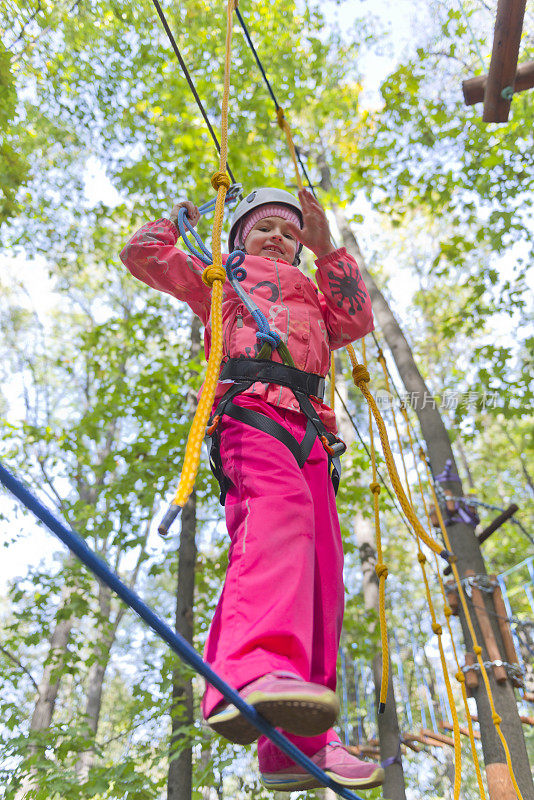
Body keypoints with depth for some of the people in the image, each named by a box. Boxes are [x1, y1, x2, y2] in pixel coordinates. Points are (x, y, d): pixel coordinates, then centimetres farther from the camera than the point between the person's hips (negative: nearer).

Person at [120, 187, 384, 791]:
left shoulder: (311, 296, 42)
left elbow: (358, 318, 23)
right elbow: (141, 252, 28)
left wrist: (326, 247, 21)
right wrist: (180, 218, 42)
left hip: (306, 425, 6)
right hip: (249, 405, -6)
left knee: (321, 574, -8)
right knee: (280, 504, -39)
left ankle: (293, 744, -9)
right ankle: (250, 673, -59)